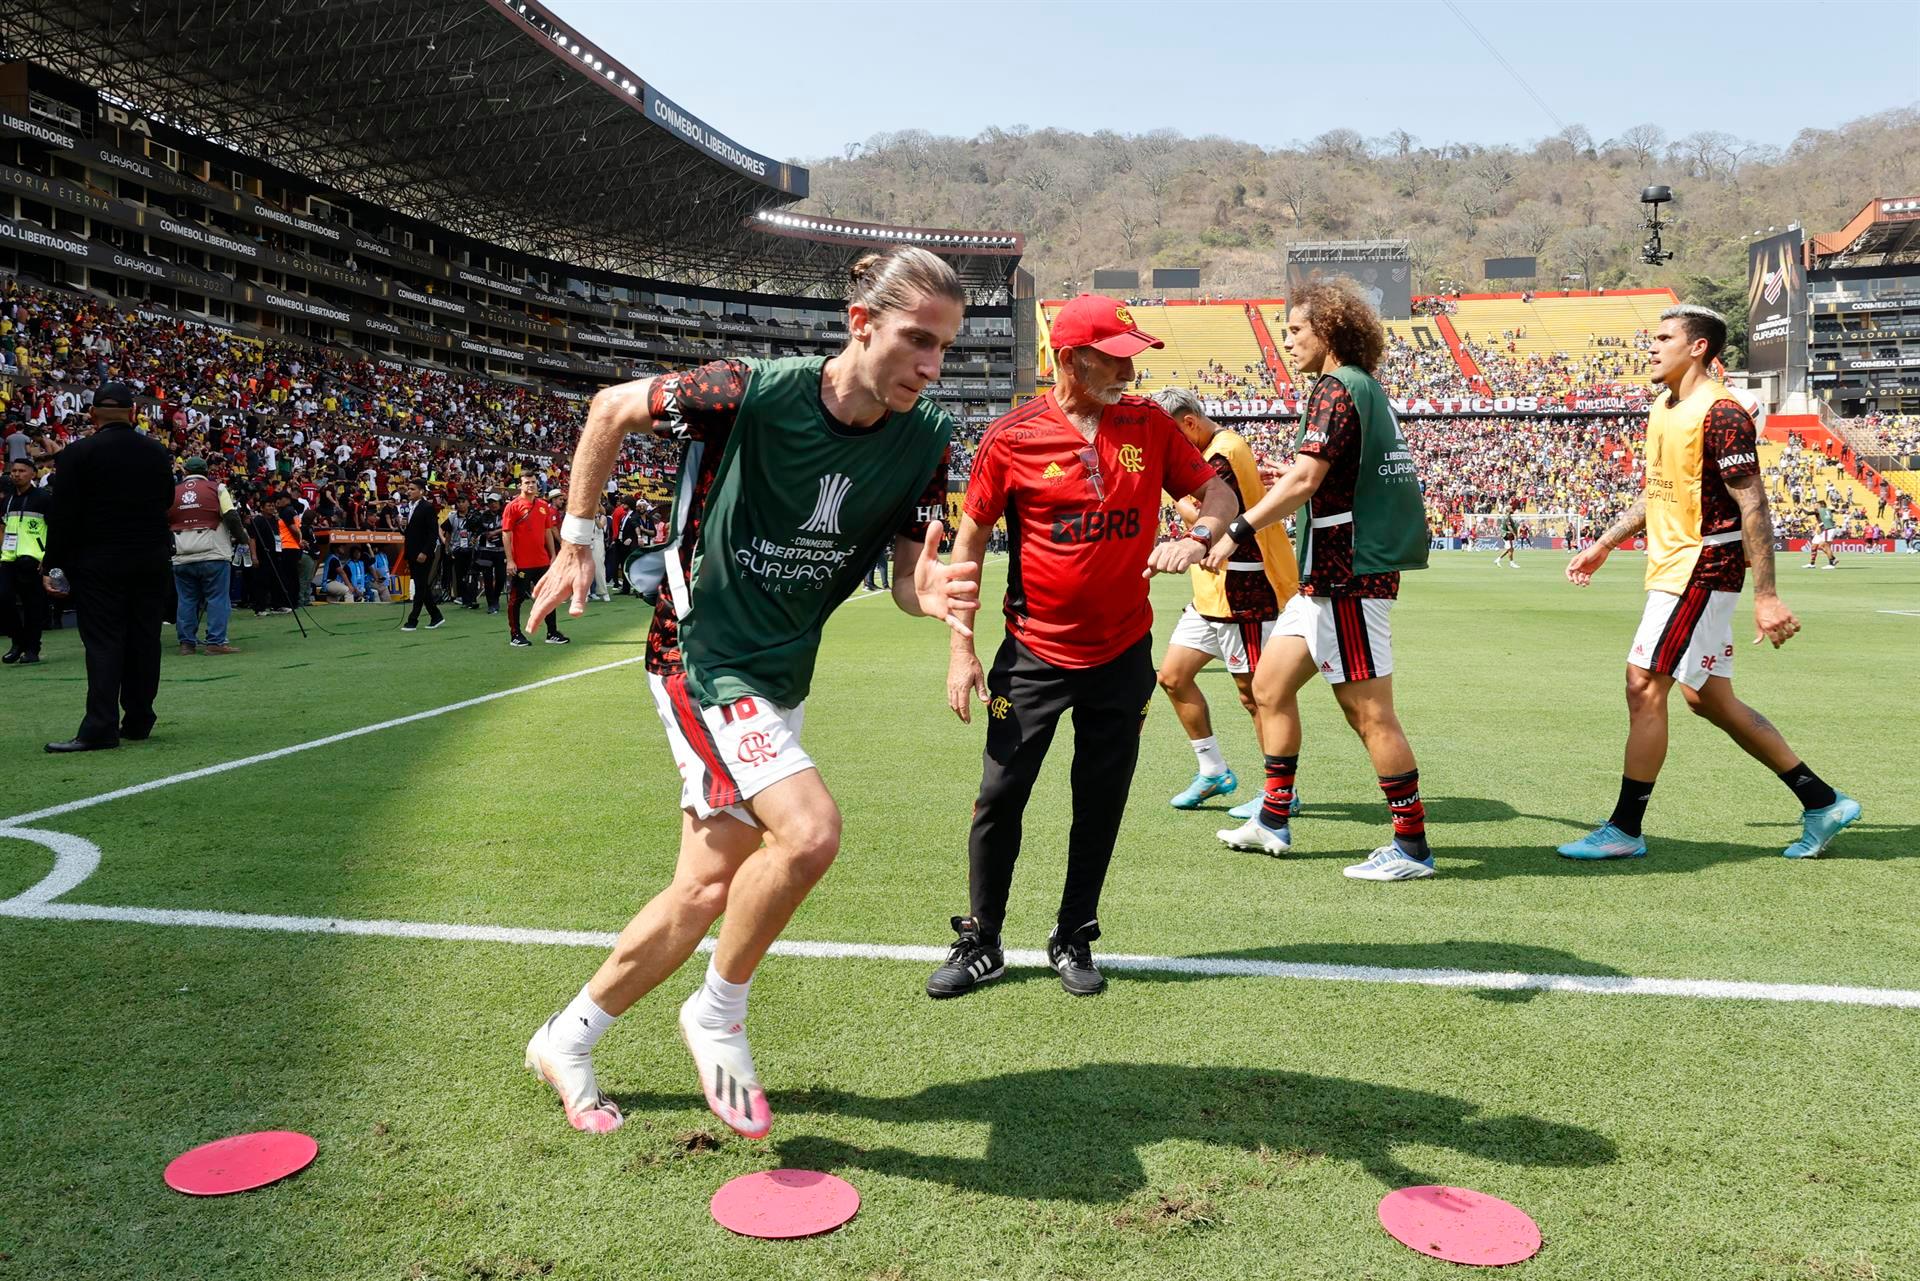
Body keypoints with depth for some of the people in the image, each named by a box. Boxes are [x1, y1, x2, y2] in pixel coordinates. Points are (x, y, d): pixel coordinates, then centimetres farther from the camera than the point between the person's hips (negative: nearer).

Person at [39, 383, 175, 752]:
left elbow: (63, 515, -9)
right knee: (144, 640, 8)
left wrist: (52, 565, -4)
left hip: (98, 563, -3)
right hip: (151, 562, 3)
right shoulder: (158, 453, 2)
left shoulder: (77, 454, -8)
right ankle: (138, 721, 13)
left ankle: (100, 727, -9)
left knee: (103, 642, -3)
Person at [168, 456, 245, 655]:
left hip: (182, 558, 3)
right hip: (213, 556, -3)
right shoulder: (216, 488, 1)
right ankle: (216, 642, -6)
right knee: (217, 599, -1)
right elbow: (231, 517, -8)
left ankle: (187, 643, 12)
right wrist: (241, 537, 5)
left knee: (186, 600, 10)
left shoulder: (173, 493, 10)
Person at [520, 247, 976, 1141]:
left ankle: (567, 1040, 32)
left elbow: (910, 575, -5)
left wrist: (935, 594, -29)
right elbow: (612, 408, -4)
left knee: (708, 890, 10)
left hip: (781, 680, 6)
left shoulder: (925, 438, -8)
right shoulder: (750, 393, -21)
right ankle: (718, 1014, 1)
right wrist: (577, 541, 0)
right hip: (702, 657, -6)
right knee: (809, 830, -26)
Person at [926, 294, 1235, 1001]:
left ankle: (1074, 940, 27)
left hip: (1123, 655, 3)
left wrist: (1197, 537, -16)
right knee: (1000, 798, 1)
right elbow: (970, 537, -1)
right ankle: (980, 944, 19)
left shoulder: (1149, 424, 0)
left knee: (1101, 803, 9)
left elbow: (1219, 492, 8)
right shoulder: (1012, 437, -8)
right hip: (1035, 653, -2)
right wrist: (962, 647, -4)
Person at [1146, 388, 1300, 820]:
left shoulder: (1225, 452, -17)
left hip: (1242, 594, -10)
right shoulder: (1214, 449, 14)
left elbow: (1204, 518, -23)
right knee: (1173, 676, 11)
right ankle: (1214, 772, 22)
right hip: (1211, 594, 10)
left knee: (1254, 692, -1)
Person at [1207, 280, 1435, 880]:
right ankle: (1273, 821, 22)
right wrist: (1288, 475, 26)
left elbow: (1304, 479, -24)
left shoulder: (1335, 390, -13)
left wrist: (1236, 533, -23)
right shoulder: (1367, 390, 16)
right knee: (1269, 686, 14)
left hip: (1348, 576, -10)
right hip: (1330, 576, 10)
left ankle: (1412, 847, 5)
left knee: (1370, 712, -4)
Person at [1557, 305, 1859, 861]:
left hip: (1700, 568, -10)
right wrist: (1605, 545, 23)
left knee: (1644, 687, -7)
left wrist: (1766, 596, -21)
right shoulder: (1663, 409, 13)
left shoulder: (1720, 413, -16)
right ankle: (1823, 803, 24)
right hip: (1675, 567, 10)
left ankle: (1624, 830, 3)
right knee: (1708, 698, 13)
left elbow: (1753, 509, -19)